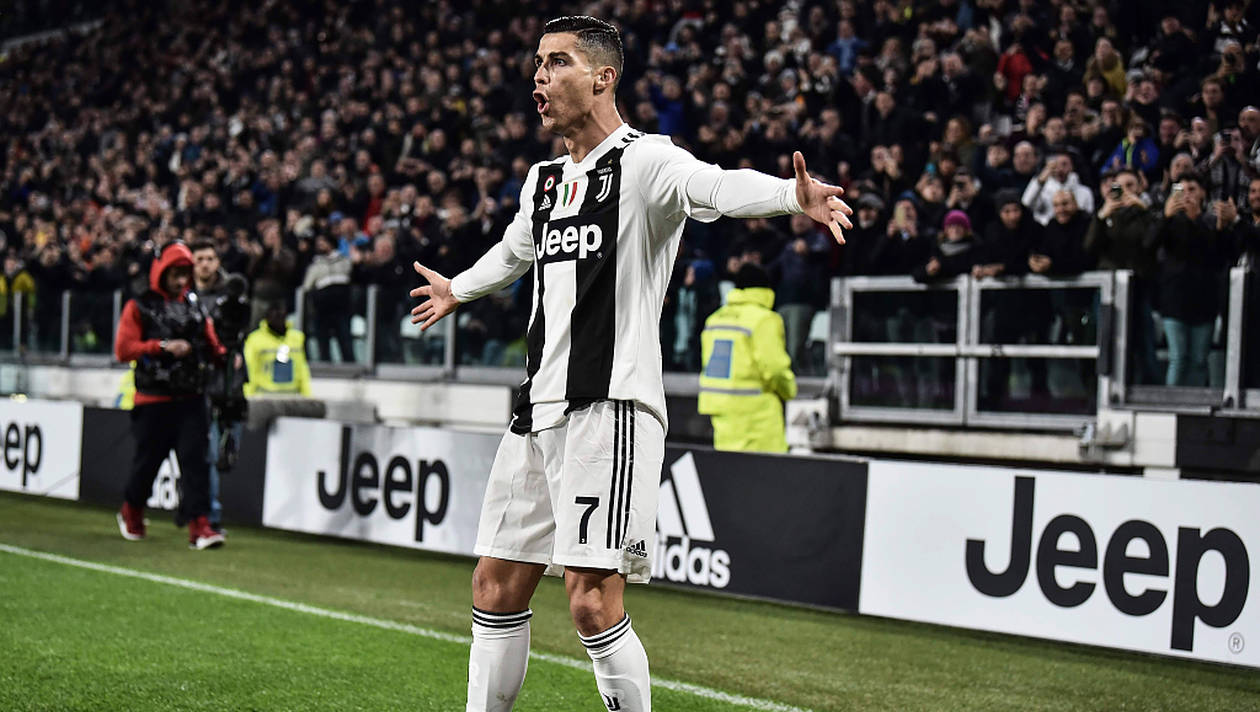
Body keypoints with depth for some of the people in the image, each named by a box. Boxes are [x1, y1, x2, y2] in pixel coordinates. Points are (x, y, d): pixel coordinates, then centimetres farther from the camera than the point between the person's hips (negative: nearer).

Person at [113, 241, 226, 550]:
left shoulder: (194, 306, 14)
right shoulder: (139, 307, -1)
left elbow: (211, 345, 16)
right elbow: (123, 349, -10)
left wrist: (226, 356, -6)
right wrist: (163, 346, -18)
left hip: (191, 400, 3)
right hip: (153, 400, -3)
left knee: (195, 458, -9)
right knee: (147, 460, 7)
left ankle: (199, 526, -14)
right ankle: (131, 513, 34)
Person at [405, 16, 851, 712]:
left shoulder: (644, 160, -7)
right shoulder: (544, 180, 18)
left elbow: (717, 187, -28)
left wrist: (794, 195, -50)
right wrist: (456, 289, 58)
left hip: (609, 407, -8)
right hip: (539, 409, 8)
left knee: (592, 601, -14)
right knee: (497, 587, 11)